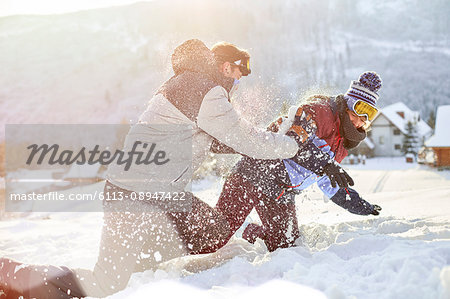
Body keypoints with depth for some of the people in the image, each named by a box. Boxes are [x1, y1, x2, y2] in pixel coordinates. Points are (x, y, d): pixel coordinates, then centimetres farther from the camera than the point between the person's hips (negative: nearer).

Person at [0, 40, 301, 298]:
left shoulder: (186, 84, 17)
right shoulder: (206, 92, -15)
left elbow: (211, 140, 25)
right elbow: (246, 140, -15)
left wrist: (267, 139, 17)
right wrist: (293, 145, 0)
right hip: (135, 196, -11)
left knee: (220, 236, 11)